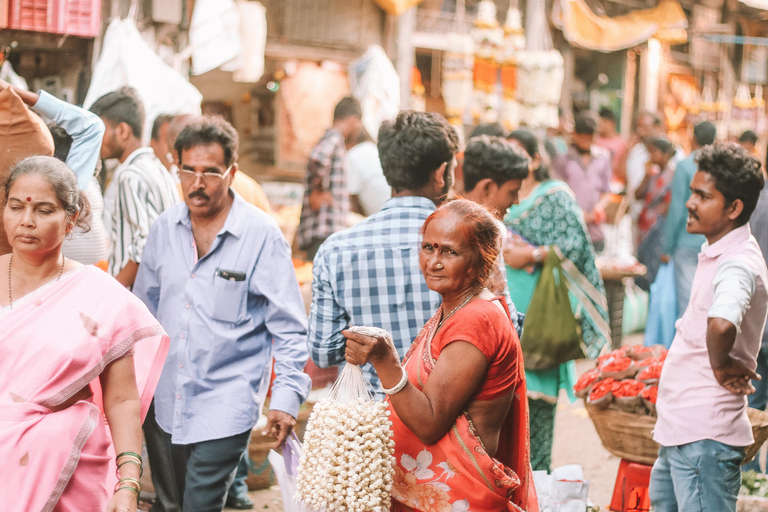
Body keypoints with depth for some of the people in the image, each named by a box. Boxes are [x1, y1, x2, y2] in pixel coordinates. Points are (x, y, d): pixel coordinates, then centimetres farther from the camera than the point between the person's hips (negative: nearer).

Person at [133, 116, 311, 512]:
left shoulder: (262, 234, -11)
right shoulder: (164, 228, 3)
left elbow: (289, 327, -8)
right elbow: (144, 308, 16)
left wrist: (286, 398, -15)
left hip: (227, 402, -5)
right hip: (170, 400, 6)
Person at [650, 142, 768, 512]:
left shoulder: (738, 264, -21)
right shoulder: (717, 253, 11)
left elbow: (721, 324, -42)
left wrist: (721, 364, -24)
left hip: (704, 438, -10)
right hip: (679, 432, 10)